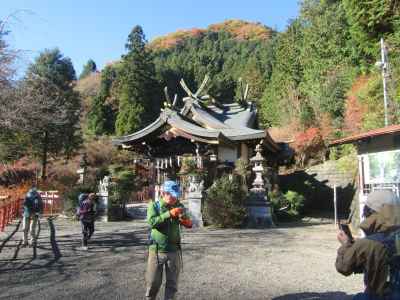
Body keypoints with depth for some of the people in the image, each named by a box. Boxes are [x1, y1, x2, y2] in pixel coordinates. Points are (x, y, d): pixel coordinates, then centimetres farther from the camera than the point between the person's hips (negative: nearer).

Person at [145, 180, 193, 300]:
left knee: (172, 283, 12)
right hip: (156, 250, -2)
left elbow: (189, 224, 2)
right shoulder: (154, 205, -6)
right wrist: (169, 214, -30)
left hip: (174, 251, 2)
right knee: (153, 282, 9)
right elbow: (152, 222, -22)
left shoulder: (178, 206, 1)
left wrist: (187, 222, -22)